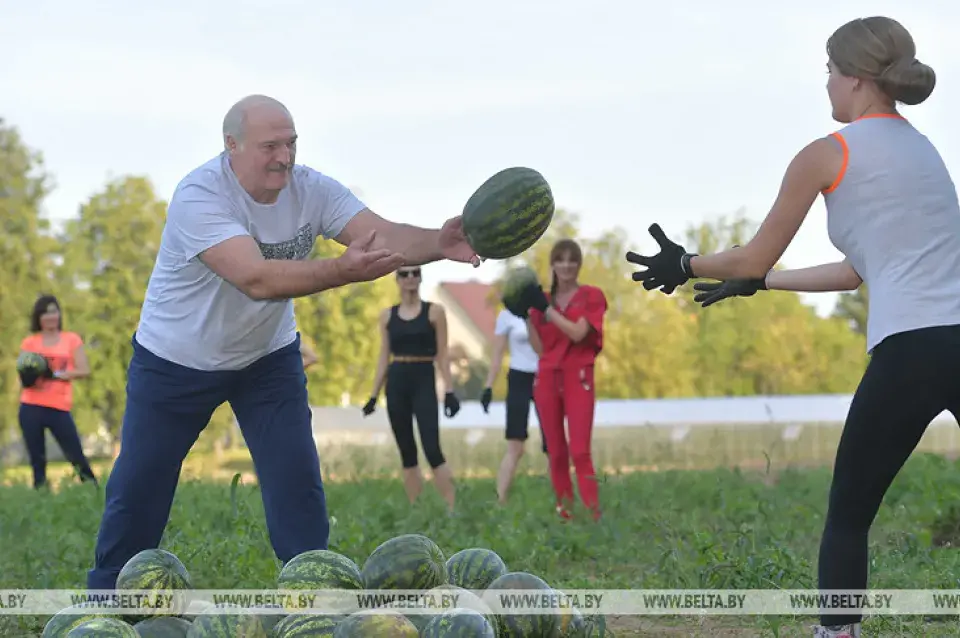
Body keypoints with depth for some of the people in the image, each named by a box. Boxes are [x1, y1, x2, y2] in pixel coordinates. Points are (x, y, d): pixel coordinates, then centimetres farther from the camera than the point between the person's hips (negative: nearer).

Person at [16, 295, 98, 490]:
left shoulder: (72, 340, 7)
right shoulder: (29, 343, 9)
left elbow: (84, 370, -1)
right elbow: (22, 373, 7)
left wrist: (56, 374, -14)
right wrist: (29, 375, -17)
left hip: (59, 408, -1)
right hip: (31, 408, 1)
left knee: (76, 456, -5)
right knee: (37, 460, 4)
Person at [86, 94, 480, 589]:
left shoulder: (312, 189, -17)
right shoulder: (198, 196, -31)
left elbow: (384, 236, -30)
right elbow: (256, 279, -44)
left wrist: (438, 243, -52)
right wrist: (343, 270, -58)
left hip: (267, 357, 3)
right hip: (174, 362, -3)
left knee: (297, 480, -7)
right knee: (138, 488, 6)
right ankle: (108, 594, 28)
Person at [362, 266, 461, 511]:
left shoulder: (434, 311, 1)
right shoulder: (387, 315, 9)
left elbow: (442, 354, -1)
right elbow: (384, 357, 12)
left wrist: (449, 391, -7)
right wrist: (374, 395, 8)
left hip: (424, 381, -3)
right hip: (396, 383, 4)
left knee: (432, 449, -14)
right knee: (406, 452, 5)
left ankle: (452, 509, -13)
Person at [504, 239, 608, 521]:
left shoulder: (591, 296, 2)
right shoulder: (542, 299, 11)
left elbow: (577, 333, -13)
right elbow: (540, 348, 6)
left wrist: (545, 307, -14)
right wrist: (526, 315, -4)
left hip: (578, 378, -4)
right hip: (547, 378, 4)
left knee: (580, 452, -13)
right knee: (556, 452, 3)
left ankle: (594, 517, -15)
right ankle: (564, 513, 9)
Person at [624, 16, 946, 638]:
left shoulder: (828, 154, 4)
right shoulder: (920, 147, 24)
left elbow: (755, 259, 11)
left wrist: (683, 265, 28)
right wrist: (755, 283, 38)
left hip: (911, 350, -6)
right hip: (952, 329, 6)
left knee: (848, 516, 10)